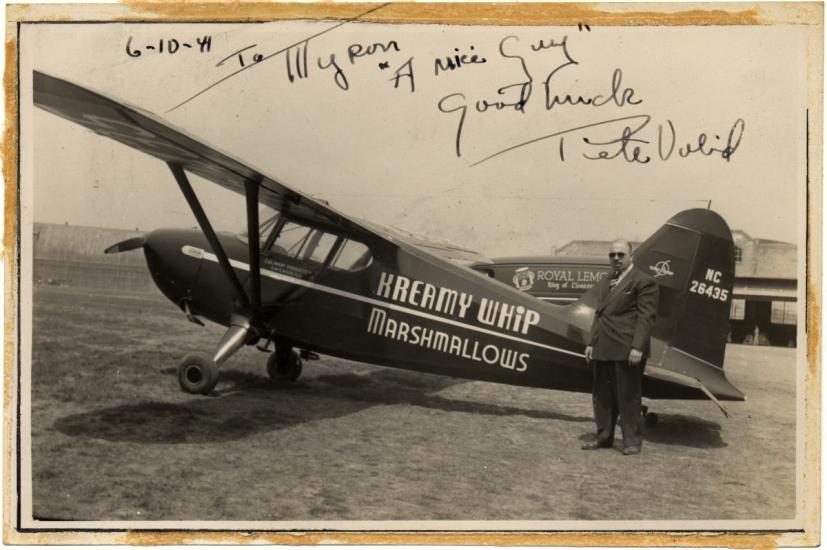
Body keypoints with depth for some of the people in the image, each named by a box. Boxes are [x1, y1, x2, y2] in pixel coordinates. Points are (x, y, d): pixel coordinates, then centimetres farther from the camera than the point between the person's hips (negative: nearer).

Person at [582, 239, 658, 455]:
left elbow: (646, 317, -10)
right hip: (602, 349, 8)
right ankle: (604, 437, 24)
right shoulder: (604, 282, 19)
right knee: (602, 395, 13)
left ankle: (632, 441, 11)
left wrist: (638, 347, -17)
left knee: (628, 396, 0)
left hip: (626, 350, -7)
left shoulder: (643, 281, -5)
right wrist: (591, 343, 14)